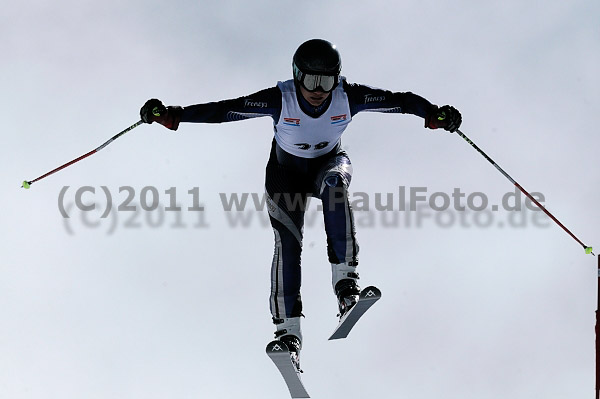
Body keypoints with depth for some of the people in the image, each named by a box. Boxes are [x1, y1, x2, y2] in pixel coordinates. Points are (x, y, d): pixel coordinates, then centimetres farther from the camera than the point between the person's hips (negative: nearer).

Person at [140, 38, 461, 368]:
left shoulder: (348, 97, -24)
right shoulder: (280, 99, -28)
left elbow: (397, 100, -17)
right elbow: (225, 110, -28)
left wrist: (434, 114, -30)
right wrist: (172, 115, -34)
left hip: (329, 162, 1)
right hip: (287, 171, -1)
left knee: (334, 184, -36)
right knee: (287, 242, -19)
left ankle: (345, 281, -38)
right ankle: (288, 331, -19)